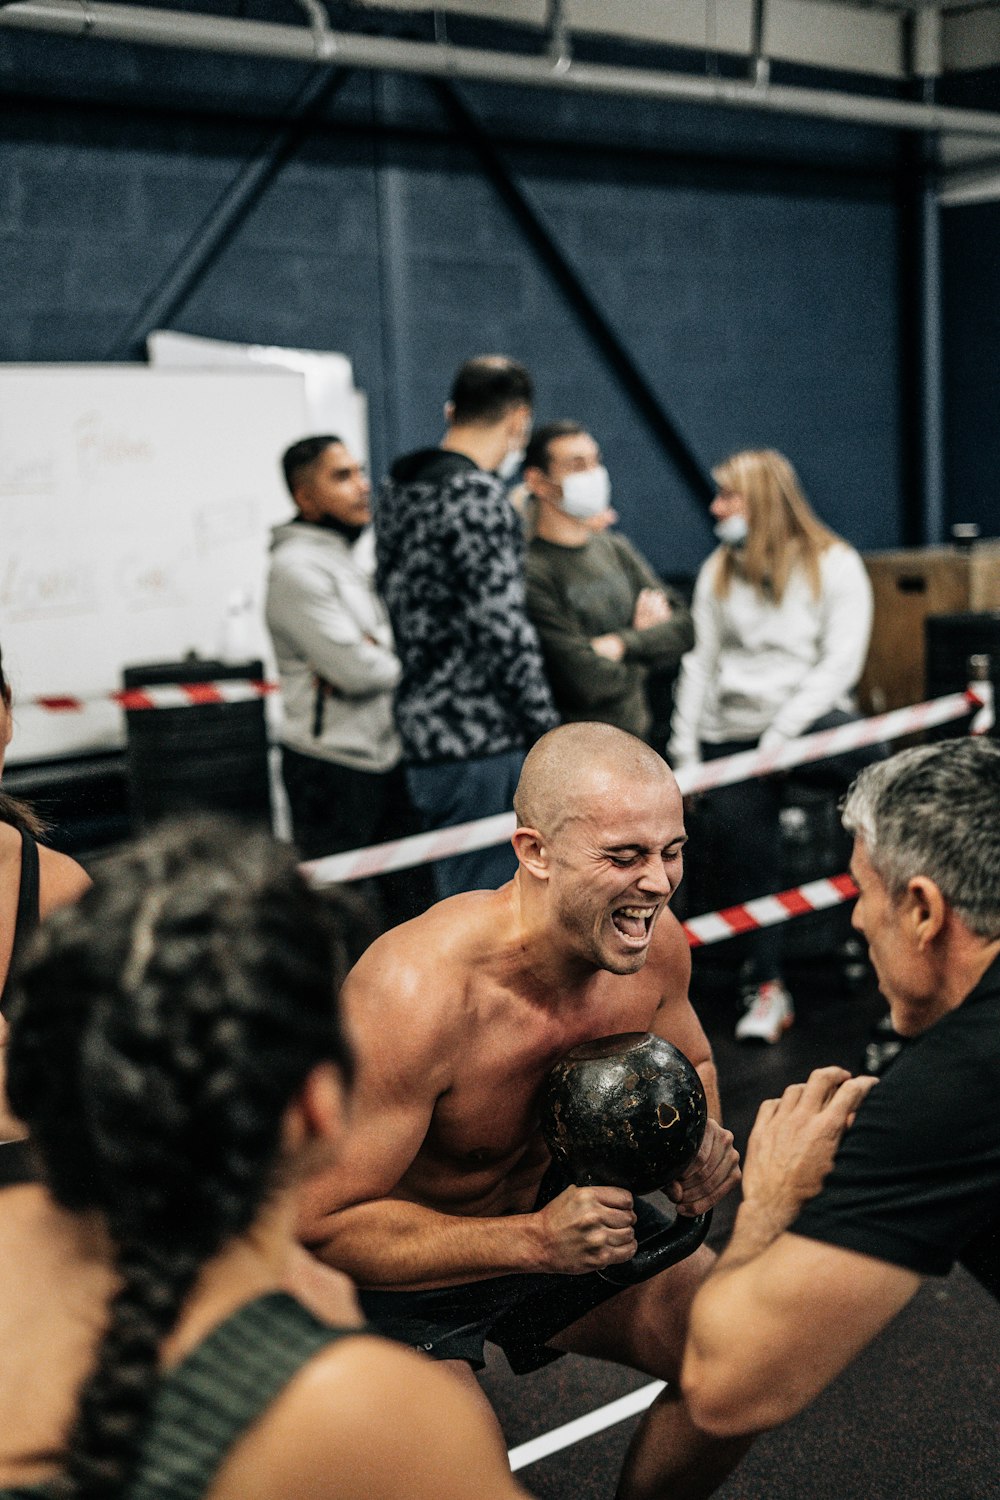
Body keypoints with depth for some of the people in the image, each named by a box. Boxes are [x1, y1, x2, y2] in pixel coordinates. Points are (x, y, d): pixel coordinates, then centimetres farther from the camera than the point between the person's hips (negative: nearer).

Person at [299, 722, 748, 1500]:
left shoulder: (652, 941, -16)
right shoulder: (413, 992, -35)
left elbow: (690, 1067, 7)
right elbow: (323, 1224, -30)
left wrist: (699, 1139, -17)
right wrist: (534, 1242, -38)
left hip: (551, 1199, 6)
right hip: (402, 1260, -6)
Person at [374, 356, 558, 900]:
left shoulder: (397, 489, 14)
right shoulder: (479, 497, -14)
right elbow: (504, 630, -18)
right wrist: (549, 733, -11)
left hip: (423, 727, 9)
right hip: (481, 738, -9)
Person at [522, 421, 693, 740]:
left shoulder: (615, 549, 9)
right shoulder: (532, 572, -17)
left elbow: (684, 629, 4)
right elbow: (590, 682, -21)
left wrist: (621, 643, -15)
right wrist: (646, 641, -1)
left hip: (639, 738, 7)